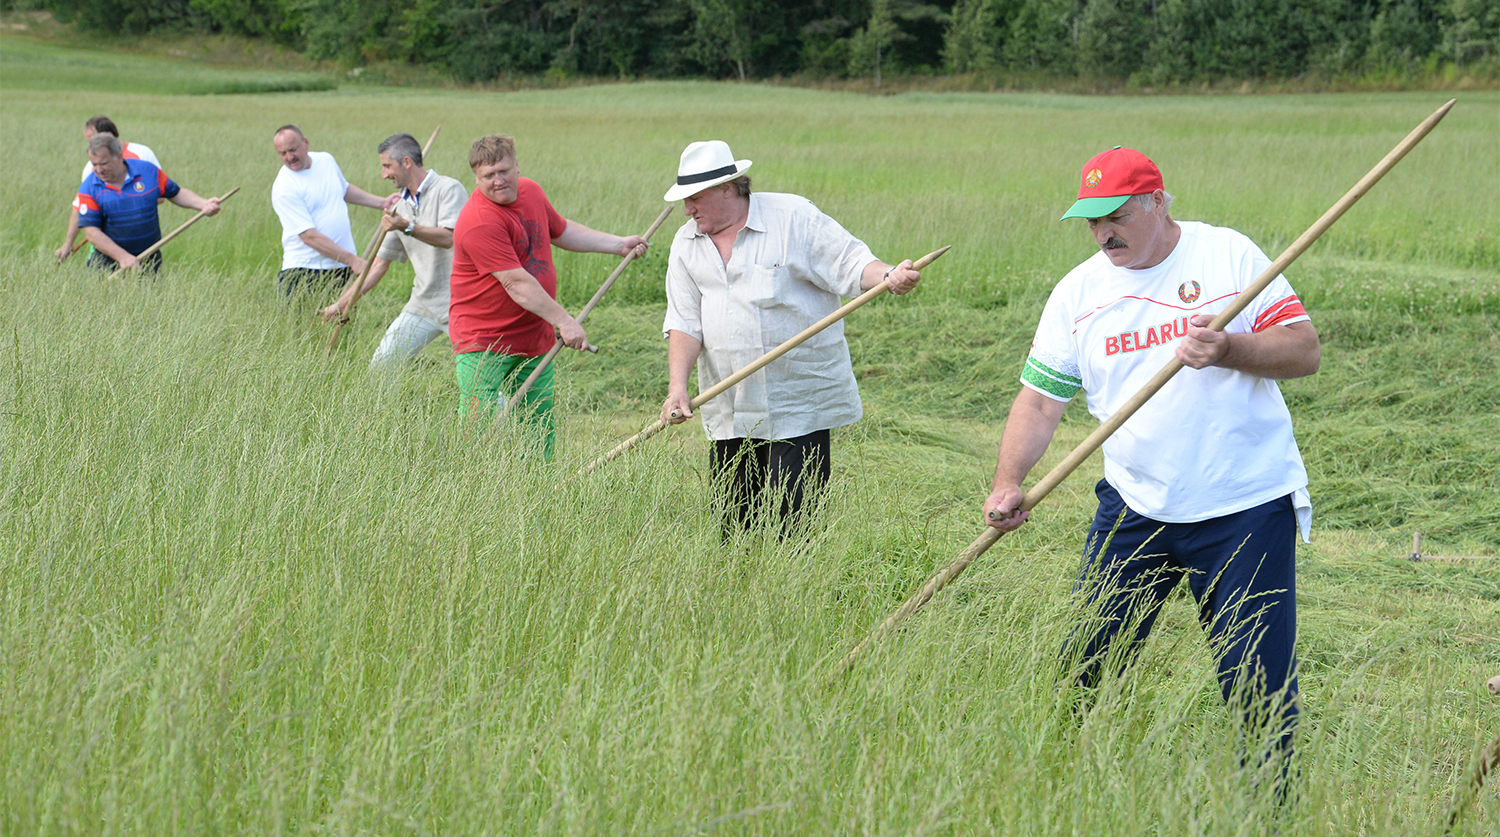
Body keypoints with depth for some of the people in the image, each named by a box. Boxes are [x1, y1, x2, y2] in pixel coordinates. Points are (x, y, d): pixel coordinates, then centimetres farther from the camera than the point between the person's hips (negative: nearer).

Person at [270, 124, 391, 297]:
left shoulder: (326, 160, 8)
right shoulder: (283, 188, -13)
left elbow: (345, 189, 31)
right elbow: (309, 236, -19)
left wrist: (381, 202, 23)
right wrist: (352, 259, -21)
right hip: (305, 272, -5)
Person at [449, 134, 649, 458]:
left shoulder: (531, 191, 5)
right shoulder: (478, 222, -22)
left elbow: (561, 231, 25)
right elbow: (516, 283, -25)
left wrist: (618, 244, 22)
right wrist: (564, 321, -26)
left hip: (536, 341, 8)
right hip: (483, 345, -8)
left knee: (542, 434, 10)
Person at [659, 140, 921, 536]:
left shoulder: (793, 217, -4)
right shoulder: (687, 245, 10)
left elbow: (850, 263, -7)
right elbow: (684, 322, 5)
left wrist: (889, 276, -29)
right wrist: (677, 386, -9)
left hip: (799, 405, -5)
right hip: (730, 411, 5)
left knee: (795, 515, -9)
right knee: (732, 522, 6)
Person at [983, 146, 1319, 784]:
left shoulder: (1230, 256, -3)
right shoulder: (1077, 293, 6)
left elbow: (1305, 350, -6)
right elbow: (1040, 398, 4)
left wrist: (1228, 350, -24)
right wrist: (1009, 483, -10)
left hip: (1246, 508, -3)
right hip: (1134, 510, 4)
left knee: (1257, 683, -3)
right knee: (1086, 660, 4)